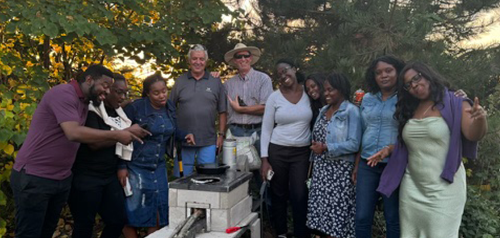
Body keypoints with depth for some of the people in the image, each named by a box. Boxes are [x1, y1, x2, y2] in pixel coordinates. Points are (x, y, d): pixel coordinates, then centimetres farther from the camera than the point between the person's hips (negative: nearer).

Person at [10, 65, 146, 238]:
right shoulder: (63, 93, -18)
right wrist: (116, 135, -23)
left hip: (61, 179, 9)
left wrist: (125, 133, 0)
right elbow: (74, 133, -30)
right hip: (34, 177, -9)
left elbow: (92, 141, 9)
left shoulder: (84, 102, 11)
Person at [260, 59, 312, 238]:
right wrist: (264, 159, -7)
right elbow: (266, 129, -1)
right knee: (279, 195, 10)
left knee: (299, 195, -4)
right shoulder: (274, 97, -3)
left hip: (302, 152, 0)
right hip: (277, 151, 0)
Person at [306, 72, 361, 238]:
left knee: (337, 210, 0)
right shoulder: (323, 110, 12)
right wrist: (314, 157, 9)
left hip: (340, 169, -6)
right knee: (323, 207, 10)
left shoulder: (351, 111, -10)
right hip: (320, 168, 7)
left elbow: (354, 144, -17)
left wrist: (326, 148, -19)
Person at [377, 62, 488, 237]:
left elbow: (473, 135, -17)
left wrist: (480, 120, -37)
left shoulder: (455, 104, -5)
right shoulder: (409, 110, 11)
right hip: (412, 187, 5)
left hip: (444, 190, -5)